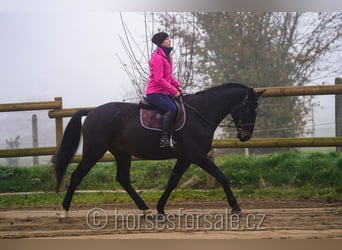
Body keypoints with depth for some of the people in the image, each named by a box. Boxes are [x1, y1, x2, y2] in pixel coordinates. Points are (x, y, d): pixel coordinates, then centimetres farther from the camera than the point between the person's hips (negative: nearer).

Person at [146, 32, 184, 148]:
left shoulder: (166, 56, 17)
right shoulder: (157, 57, -14)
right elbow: (159, 79, -21)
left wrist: (178, 86, 9)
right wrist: (173, 91, -18)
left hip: (164, 92, 10)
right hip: (155, 93, -10)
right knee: (172, 109, -28)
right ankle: (164, 138, -29)